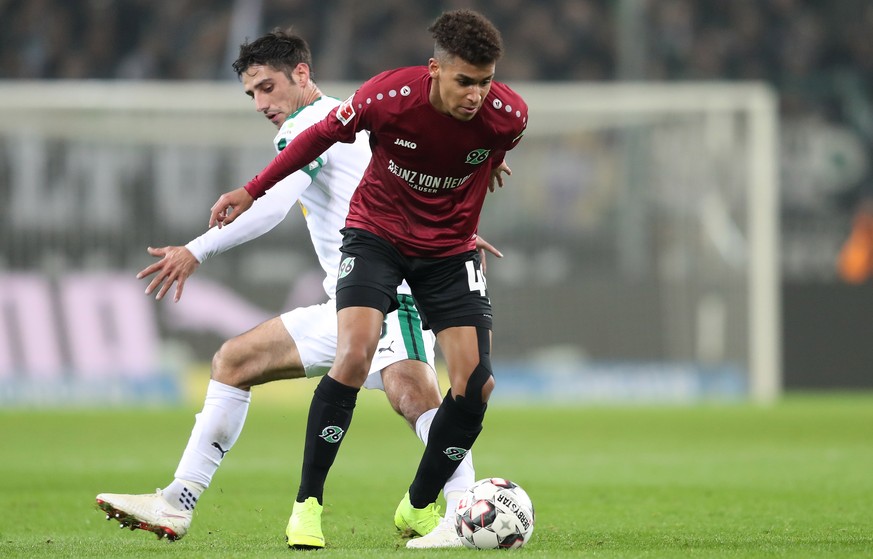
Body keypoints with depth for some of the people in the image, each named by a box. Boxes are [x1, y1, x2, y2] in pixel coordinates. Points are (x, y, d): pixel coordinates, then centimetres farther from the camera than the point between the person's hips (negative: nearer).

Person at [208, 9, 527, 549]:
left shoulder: (508, 114, -21)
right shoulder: (387, 96, -26)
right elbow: (323, 134, -7)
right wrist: (253, 190, 0)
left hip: (450, 247, 2)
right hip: (378, 232, -2)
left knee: (477, 383, -9)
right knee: (354, 356, -24)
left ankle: (419, 507, 14)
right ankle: (308, 503, -11)